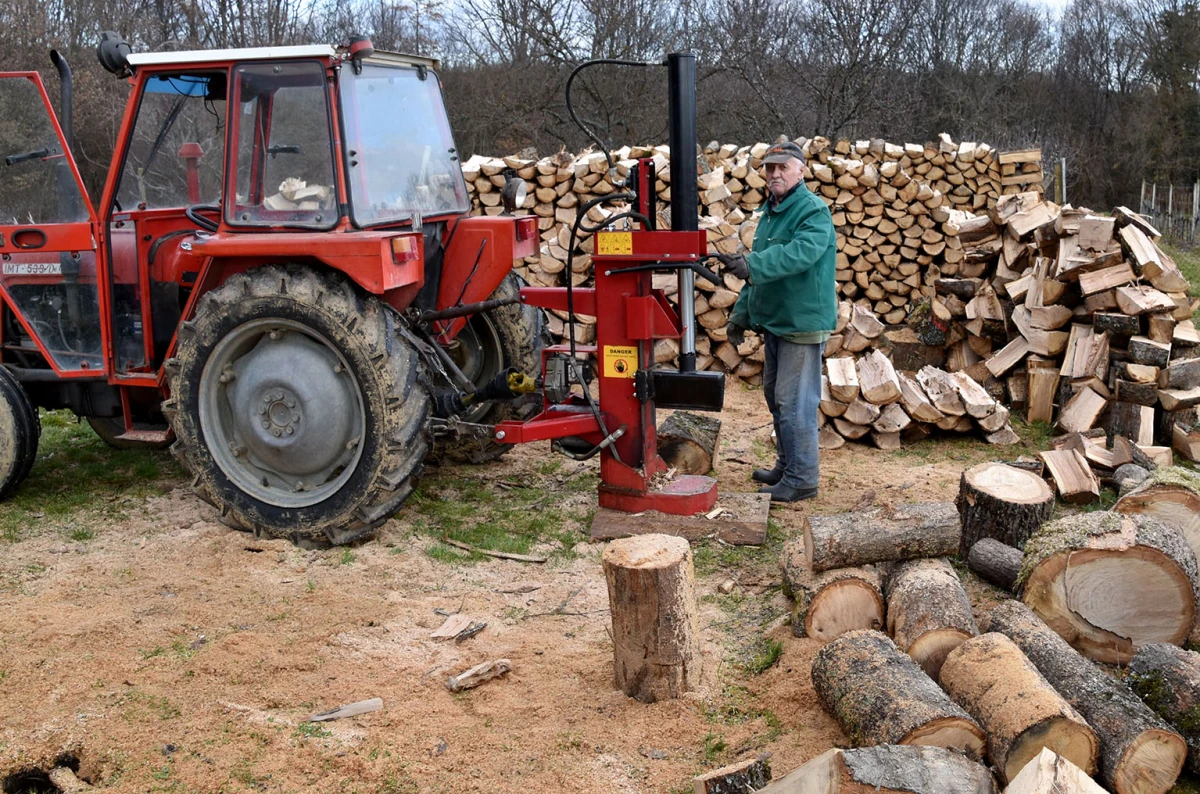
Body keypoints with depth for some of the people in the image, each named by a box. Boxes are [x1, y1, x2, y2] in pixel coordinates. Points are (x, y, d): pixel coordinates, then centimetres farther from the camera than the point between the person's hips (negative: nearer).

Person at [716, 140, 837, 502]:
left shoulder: (814, 211, -12)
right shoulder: (770, 211, 16)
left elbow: (798, 254, -32)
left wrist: (751, 264, -42)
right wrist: (741, 313, 16)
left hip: (802, 323, -10)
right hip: (775, 322, 10)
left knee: (795, 403, -7)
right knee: (776, 396, 17)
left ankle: (801, 479, 2)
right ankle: (787, 466, 31)